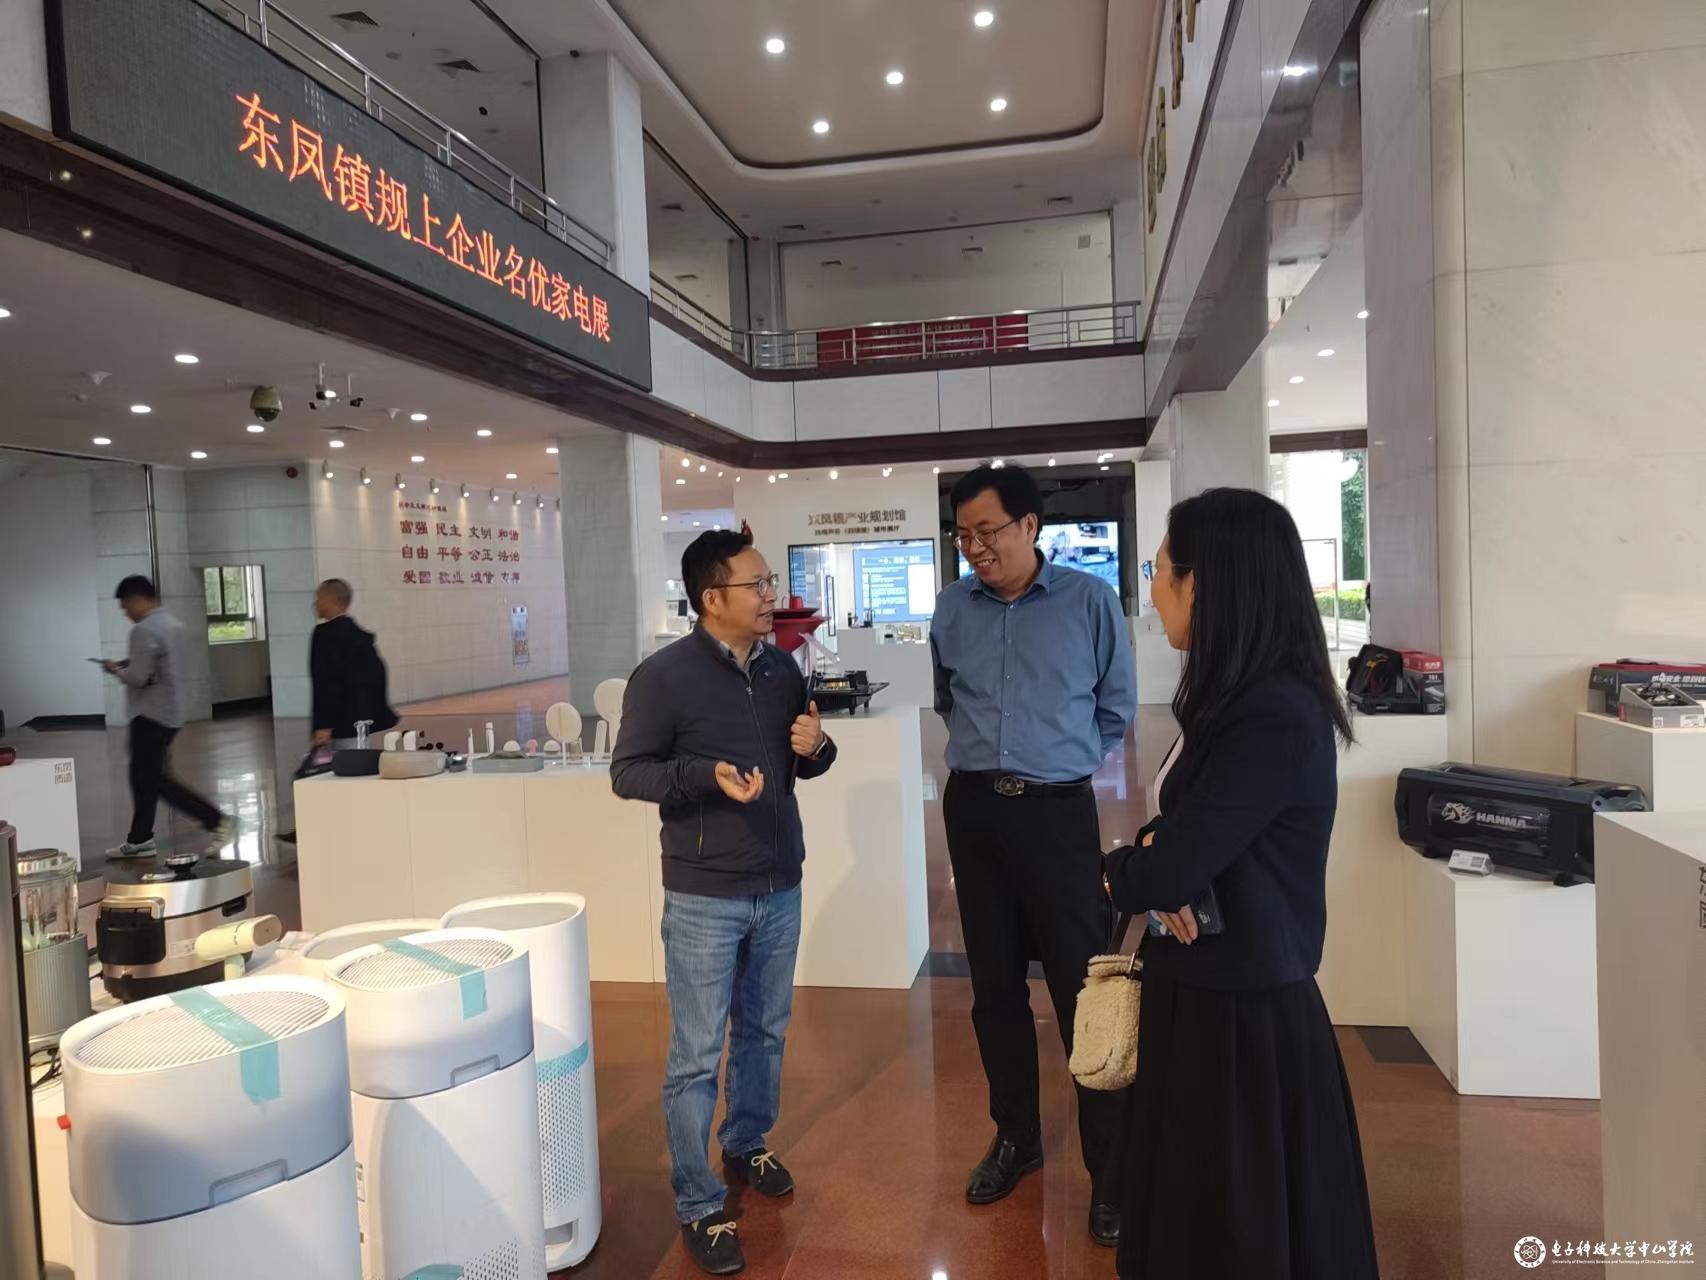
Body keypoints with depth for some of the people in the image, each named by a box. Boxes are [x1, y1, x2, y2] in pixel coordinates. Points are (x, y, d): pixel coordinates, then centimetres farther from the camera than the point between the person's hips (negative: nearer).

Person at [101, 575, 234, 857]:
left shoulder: (144, 630, -18)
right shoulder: (171, 623, 11)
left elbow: (138, 677, -21)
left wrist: (116, 669, -3)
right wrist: (130, 663, 12)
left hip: (151, 715, -9)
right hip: (171, 712, 9)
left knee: (157, 779, -5)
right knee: (143, 775, 14)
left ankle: (217, 821, -8)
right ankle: (140, 840, 19)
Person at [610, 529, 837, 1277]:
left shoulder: (783, 669, 3)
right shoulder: (663, 676, -14)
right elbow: (626, 773, -11)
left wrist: (817, 748, -10)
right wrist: (707, 774, -25)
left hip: (780, 887, 6)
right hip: (705, 897, -5)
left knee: (764, 1031, 20)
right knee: (696, 1055, 4)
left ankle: (747, 1146, 42)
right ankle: (698, 1208, 19)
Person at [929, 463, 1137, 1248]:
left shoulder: (1089, 601, -6)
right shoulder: (952, 608, 3)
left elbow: (1118, 707, 6)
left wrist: (1060, 761, 8)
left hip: (1058, 812, -3)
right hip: (973, 810, 4)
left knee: (1083, 989, -1)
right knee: (994, 985, 13)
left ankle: (1111, 1172, 14)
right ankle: (1016, 1137, 31)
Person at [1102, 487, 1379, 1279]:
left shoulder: (1275, 717, -25)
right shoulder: (1238, 699, 6)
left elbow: (1164, 876, -26)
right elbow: (1183, 834, 12)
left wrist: (1122, 871, -4)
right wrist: (1154, 858, -11)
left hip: (1243, 1016, -9)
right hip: (1205, 996, 9)